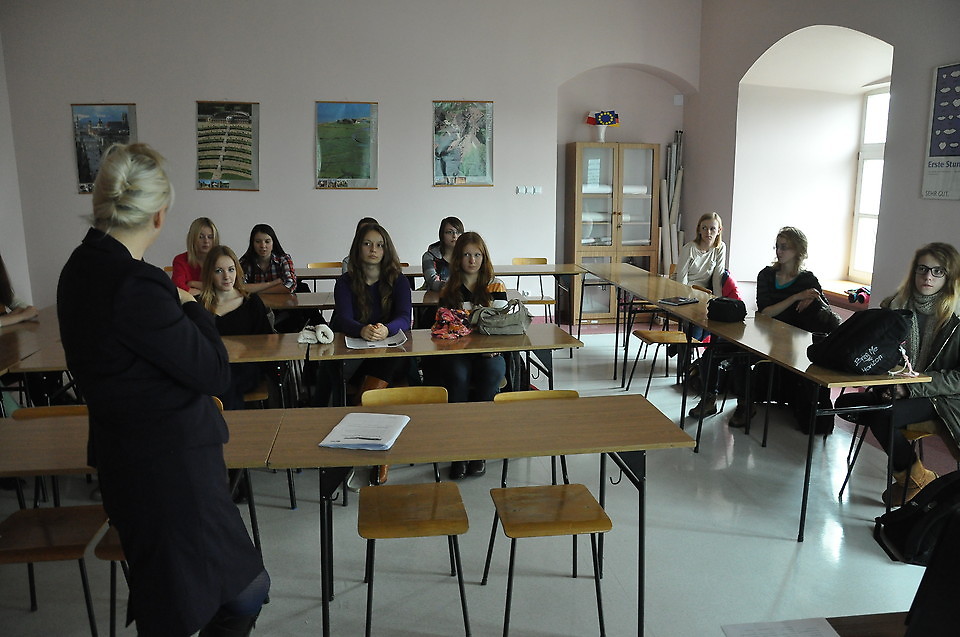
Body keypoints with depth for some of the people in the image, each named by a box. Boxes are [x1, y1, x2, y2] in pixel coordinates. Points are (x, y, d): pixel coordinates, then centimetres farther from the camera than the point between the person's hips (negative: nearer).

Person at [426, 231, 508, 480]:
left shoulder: (495, 286, 9)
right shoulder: (449, 290, 11)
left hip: (489, 352, 0)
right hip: (457, 353, 0)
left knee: (493, 370, -33)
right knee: (457, 374, -33)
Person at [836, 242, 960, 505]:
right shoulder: (896, 306, 3)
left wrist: (911, 387, -20)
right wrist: (887, 387, -8)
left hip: (939, 399, -6)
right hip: (896, 392, 6)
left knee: (884, 416, -30)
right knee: (845, 403, -14)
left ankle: (915, 479, -3)